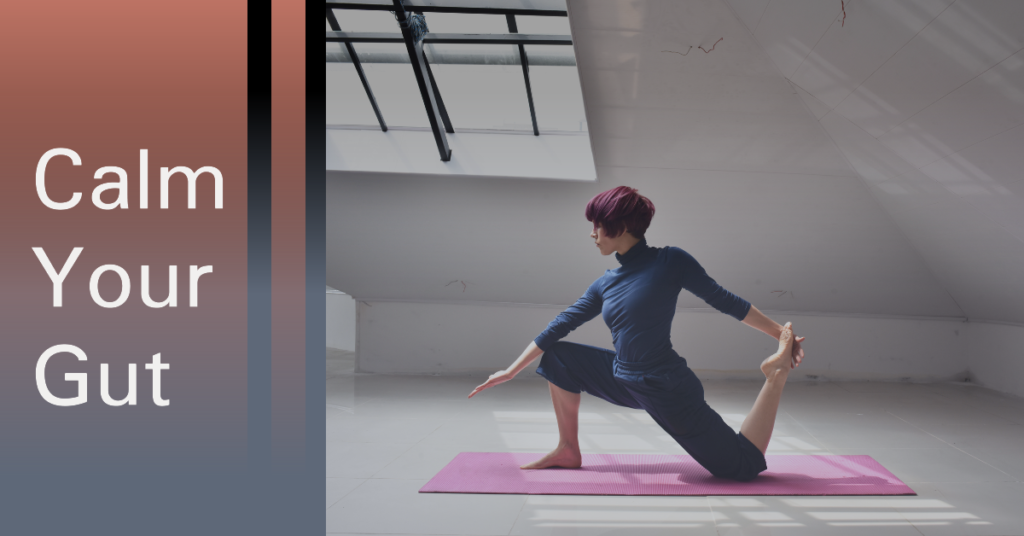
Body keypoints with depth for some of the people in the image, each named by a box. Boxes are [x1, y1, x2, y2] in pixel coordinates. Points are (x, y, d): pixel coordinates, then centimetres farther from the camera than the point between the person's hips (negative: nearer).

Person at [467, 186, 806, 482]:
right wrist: (511, 371, 11)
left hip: (668, 390, -6)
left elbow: (725, 301, -7)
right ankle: (569, 451, 10)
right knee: (559, 357, 4)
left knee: (744, 466, -6)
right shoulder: (606, 284, 6)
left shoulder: (669, 261, -12)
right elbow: (559, 327, 9)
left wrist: (780, 333, -7)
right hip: (625, 382, 6)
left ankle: (776, 375, 6)